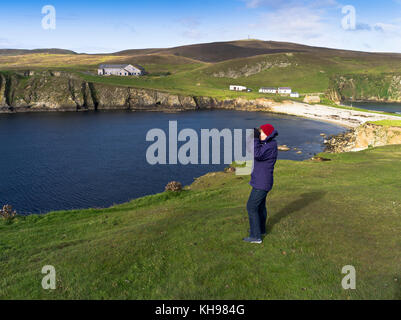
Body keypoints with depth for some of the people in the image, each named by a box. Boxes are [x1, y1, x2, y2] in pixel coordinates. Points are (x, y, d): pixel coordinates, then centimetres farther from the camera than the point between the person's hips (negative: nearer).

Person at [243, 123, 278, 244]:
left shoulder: (271, 146, -22)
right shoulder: (267, 144, 9)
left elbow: (258, 155, -35)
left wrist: (255, 139, -29)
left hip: (261, 184, -10)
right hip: (261, 181, 10)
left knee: (251, 207, -5)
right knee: (260, 205, 23)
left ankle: (256, 236, 1)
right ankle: (261, 229, 40)